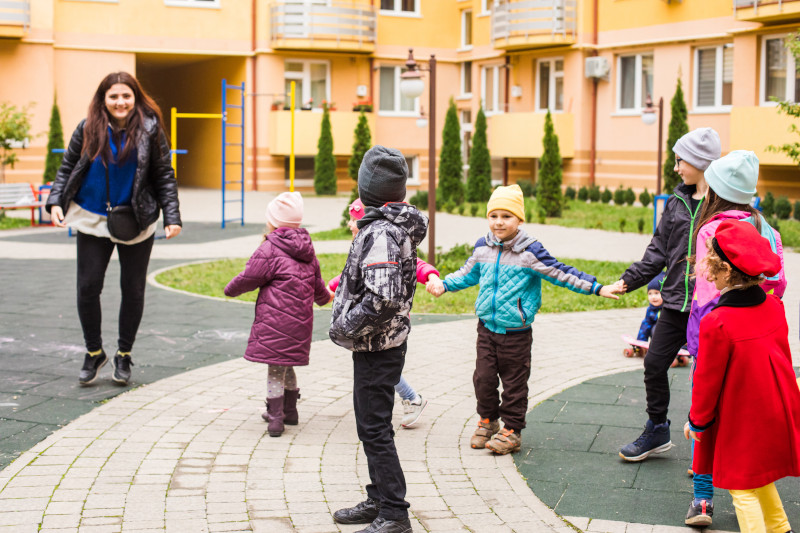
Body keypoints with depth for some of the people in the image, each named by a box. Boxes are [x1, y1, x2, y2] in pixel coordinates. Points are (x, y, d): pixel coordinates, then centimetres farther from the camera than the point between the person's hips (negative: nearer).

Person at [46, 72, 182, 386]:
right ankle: (94, 353, 19)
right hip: (92, 219, 1)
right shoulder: (88, 129, -2)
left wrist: (172, 216, -9)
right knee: (88, 287, -1)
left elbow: (164, 176, -2)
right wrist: (56, 201, -6)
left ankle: (124, 354, 25)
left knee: (133, 290, 7)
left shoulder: (150, 130, -5)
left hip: (137, 222, -1)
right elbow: (67, 168, 8)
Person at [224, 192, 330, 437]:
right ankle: (289, 411, 33)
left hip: (276, 320, -8)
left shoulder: (269, 249, -12)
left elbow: (248, 278, -7)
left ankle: (276, 419, -1)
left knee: (275, 369, -2)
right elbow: (316, 282, 25)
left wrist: (230, 289, 13)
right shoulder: (306, 250, 13)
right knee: (287, 365, 21)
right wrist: (323, 297, 46)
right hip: (300, 320, 8)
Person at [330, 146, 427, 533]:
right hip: (384, 343, 10)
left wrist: (345, 327, -18)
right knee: (371, 425, 18)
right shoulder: (398, 226, 9)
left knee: (375, 429, -4)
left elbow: (382, 299, -30)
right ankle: (378, 500, 29)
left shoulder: (381, 233, -22)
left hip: (377, 348, -10)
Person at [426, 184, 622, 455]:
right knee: (484, 377, 7)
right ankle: (488, 421, 28)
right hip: (487, 327, 4)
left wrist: (597, 288, -11)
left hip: (516, 332, -4)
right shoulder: (482, 247, 3)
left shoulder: (530, 252, -12)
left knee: (514, 382, 4)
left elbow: (561, 273, -9)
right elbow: (468, 273, 22)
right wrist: (443, 284, 13)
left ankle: (512, 431, 16)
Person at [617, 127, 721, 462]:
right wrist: (628, 281, 12)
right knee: (654, 364, 10)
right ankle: (657, 432, 28)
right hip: (676, 303, 6)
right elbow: (659, 251, 16)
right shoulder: (677, 201, 9)